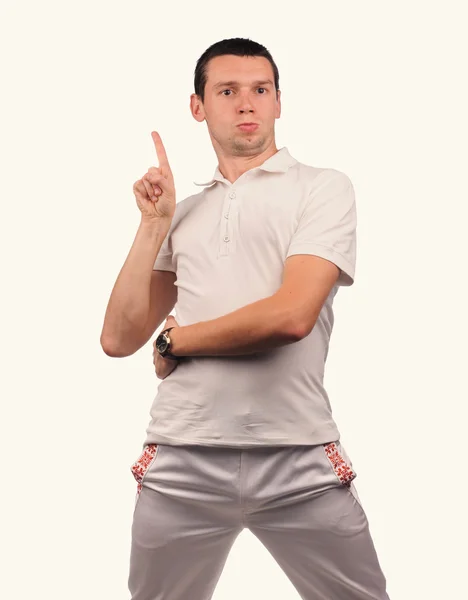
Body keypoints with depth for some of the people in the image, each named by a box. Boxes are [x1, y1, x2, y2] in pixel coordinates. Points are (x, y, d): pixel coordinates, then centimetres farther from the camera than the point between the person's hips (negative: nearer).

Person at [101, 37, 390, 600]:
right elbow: (119, 339, 8)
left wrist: (174, 339, -1)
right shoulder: (182, 209, 14)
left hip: (300, 461, -3)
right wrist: (154, 224, 2)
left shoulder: (325, 187, 2)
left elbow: (292, 315, -13)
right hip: (181, 460, 3)